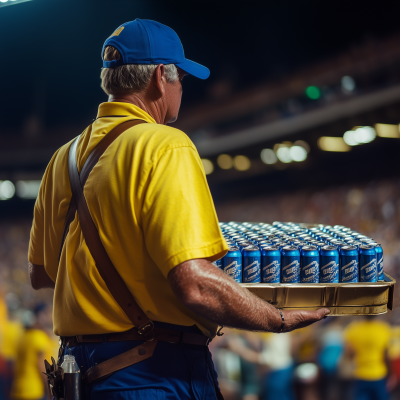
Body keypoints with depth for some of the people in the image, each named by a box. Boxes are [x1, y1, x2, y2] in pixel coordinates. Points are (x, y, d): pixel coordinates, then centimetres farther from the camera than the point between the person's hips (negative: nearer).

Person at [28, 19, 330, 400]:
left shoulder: (64, 158, 8)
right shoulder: (165, 146, -13)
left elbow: (39, 274, 19)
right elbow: (196, 286, -23)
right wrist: (280, 320, -9)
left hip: (81, 368, 7)